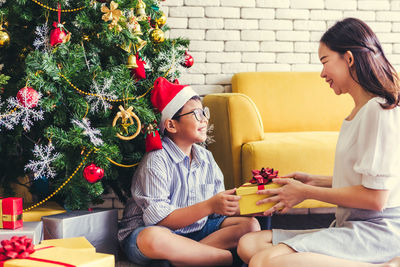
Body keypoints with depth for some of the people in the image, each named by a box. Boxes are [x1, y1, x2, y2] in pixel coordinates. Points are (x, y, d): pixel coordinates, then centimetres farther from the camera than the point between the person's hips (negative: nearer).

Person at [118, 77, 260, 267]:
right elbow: (160, 219, -22)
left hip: (195, 230, 7)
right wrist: (209, 206, -31)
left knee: (251, 225, -6)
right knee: (152, 238, -41)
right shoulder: (156, 161, -14)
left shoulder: (206, 158, 7)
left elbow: (218, 209, 4)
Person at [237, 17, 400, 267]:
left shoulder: (379, 110, -12)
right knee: (249, 244, -3)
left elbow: (375, 197, -17)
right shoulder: (357, 111, 18)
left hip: (379, 230, -10)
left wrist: (306, 192, -6)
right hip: (352, 226, 10)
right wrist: (315, 181, 13)